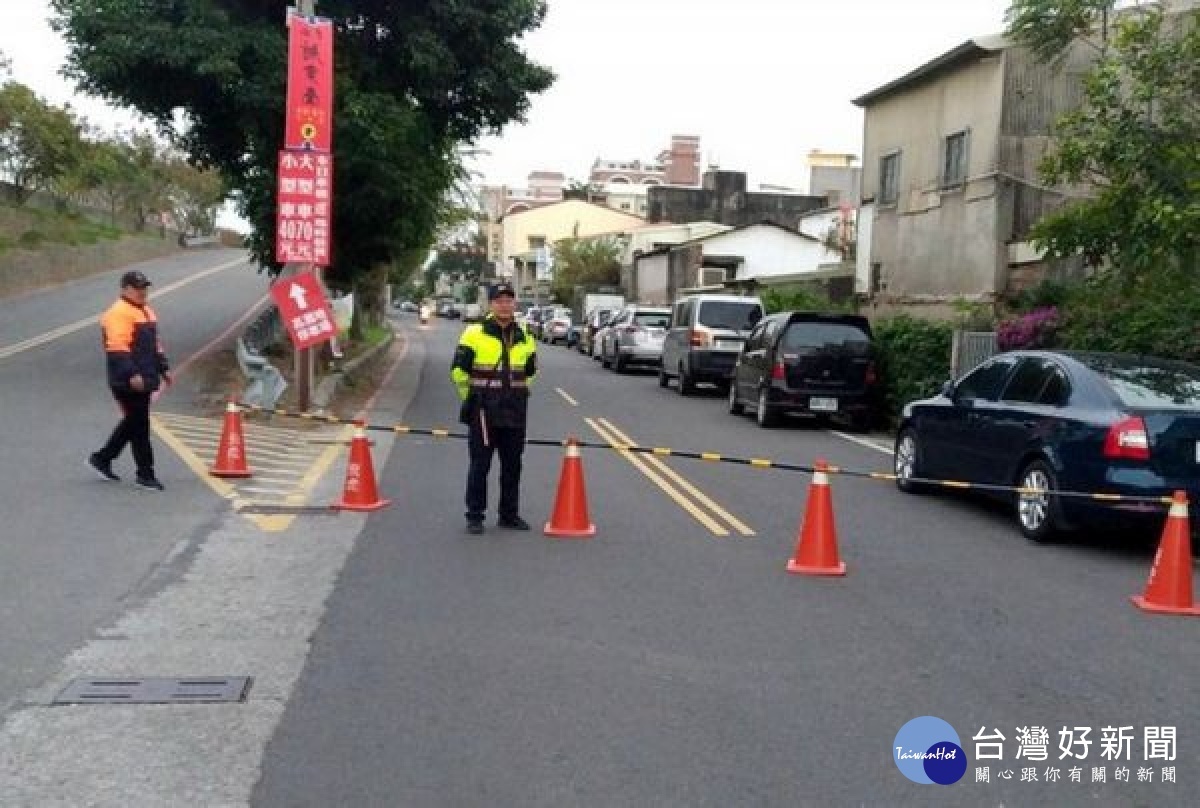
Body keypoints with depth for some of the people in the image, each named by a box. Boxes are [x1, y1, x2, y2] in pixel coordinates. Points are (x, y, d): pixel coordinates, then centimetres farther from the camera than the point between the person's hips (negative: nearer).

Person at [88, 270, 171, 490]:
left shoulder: (146, 312, 19)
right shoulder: (118, 313, -12)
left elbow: (155, 344, 26)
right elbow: (117, 348, -21)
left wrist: (163, 368, 22)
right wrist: (132, 374, -28)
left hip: (144, 380, 10)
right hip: (128, 382, -10)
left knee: (133, 423, 17)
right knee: (139, 426, -5)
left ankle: (102, 459, 30)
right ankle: (145, 473, 3)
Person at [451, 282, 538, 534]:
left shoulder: (524, 338, 9)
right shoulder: (474, 334, -6)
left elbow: (530, 372, 24)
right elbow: (459, 370, -1)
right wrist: (472, 397, 3)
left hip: (515, 414, 5)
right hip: (483, 413, -4)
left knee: (512, 465, 10)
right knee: (480, 465, 0)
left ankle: (510, 514, 22)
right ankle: (475, 516, 8)